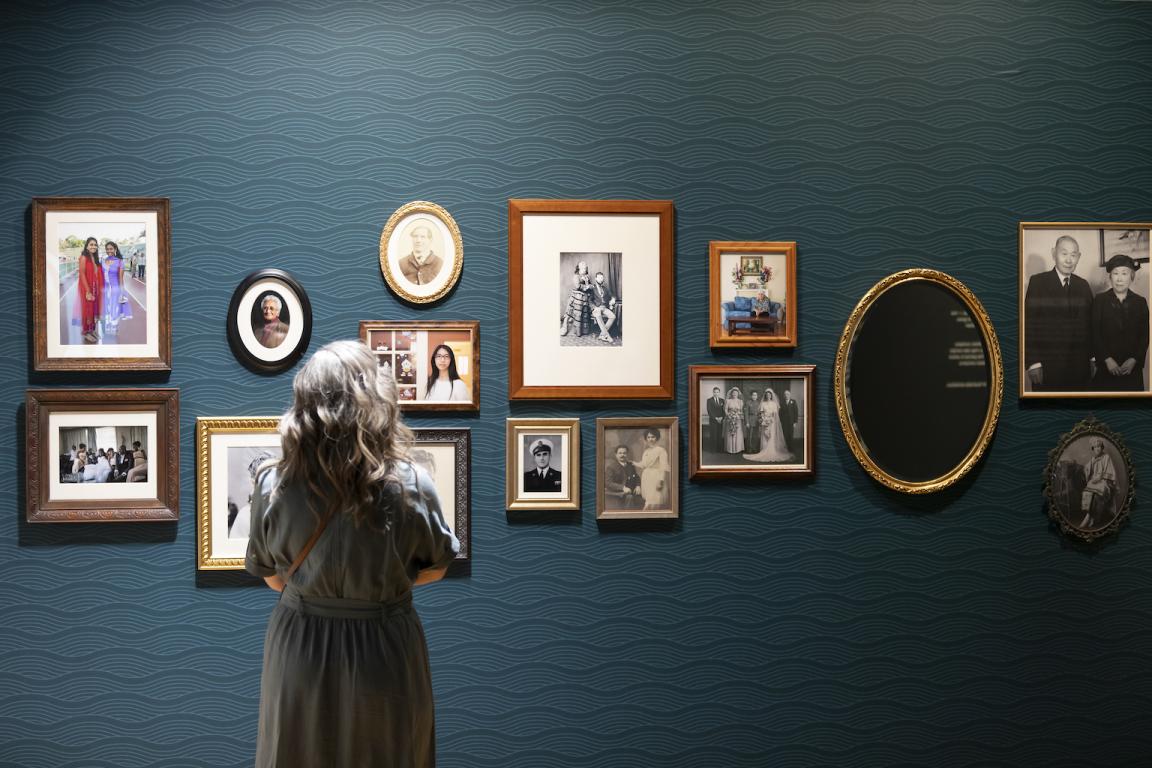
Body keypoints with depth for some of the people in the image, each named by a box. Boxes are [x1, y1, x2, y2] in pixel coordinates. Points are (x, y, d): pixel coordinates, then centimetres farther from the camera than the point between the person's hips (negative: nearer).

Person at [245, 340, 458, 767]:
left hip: (299, 651, 1)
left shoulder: (273, 485, -14)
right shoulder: (411, 485, -19)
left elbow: (272, 577, -1)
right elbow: (435, 568, -3)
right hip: (384, 654, -1)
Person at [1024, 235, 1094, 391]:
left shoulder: (1083, 285, 10)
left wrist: (1093, 358, 5)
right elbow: (1029, 323, -7)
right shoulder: (1037, 282, -3)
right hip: (1047, 365, -4)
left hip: (1079, 366, 4)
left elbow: (1090, 323, 11)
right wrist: (1033, 363, -13)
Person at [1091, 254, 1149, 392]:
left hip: (1132, 368, 1)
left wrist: (1134, 360, -7)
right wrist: (1107, 359, -10)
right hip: (1105, 368, -1)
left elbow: (1145, 335, 5)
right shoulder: (1099, 300, 2)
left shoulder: (1140, 302, 7)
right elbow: (1094, 334, -3)